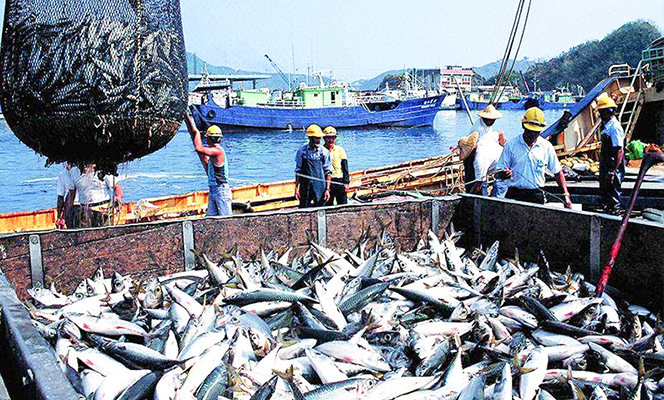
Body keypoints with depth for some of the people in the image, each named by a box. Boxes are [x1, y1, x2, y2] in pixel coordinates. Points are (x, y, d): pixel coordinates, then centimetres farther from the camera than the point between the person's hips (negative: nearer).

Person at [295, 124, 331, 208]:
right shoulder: (302, 151, 3)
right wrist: (296, 188, 3)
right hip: (305, 186, 0)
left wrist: (327, 189, -4)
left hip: (320, 186, 0)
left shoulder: (324, 152, 2)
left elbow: (328, 172, 2)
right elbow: (298, 171, 8)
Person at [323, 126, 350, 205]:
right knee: (328, 205, 5)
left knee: (343, 204, -1)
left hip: (340, 181, 0)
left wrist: (346, 183, -4)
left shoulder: (340, 150, 5)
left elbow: (345, 168, 4)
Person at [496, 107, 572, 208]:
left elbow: (557, 172, 12)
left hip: (537, 195, 1)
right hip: (515, 194, -1)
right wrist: (504, 174, -20)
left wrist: (565, 195, 2)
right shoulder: (511, 145, 3)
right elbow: (499, 173, 4)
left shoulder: (547, 147, 7)